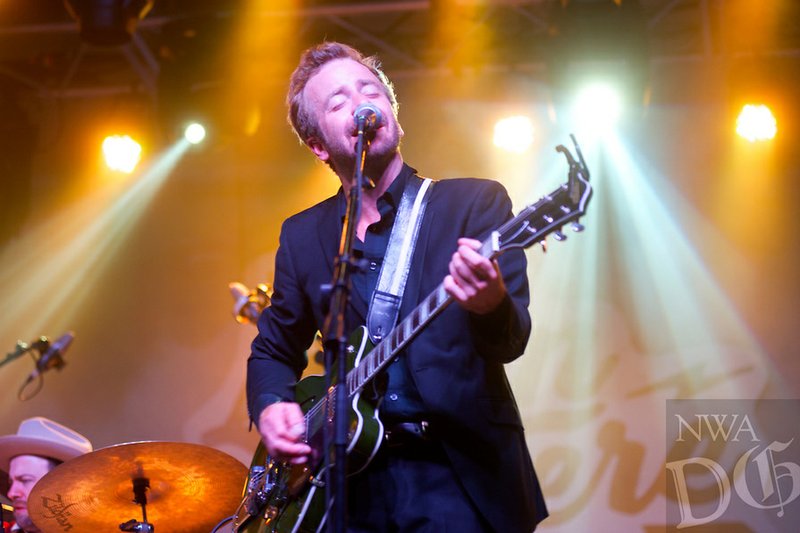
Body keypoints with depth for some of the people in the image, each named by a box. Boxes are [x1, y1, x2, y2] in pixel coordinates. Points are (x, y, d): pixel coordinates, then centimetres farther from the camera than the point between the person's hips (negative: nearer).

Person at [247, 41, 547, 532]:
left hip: (460, 474, -3)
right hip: (352, 479, 3)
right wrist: (271, 407, 0)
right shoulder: (303, 235, 10)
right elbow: (275, 350, 21)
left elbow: (511, 341, -11)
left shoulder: (477, 202, -1)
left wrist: (491, 305, -33)